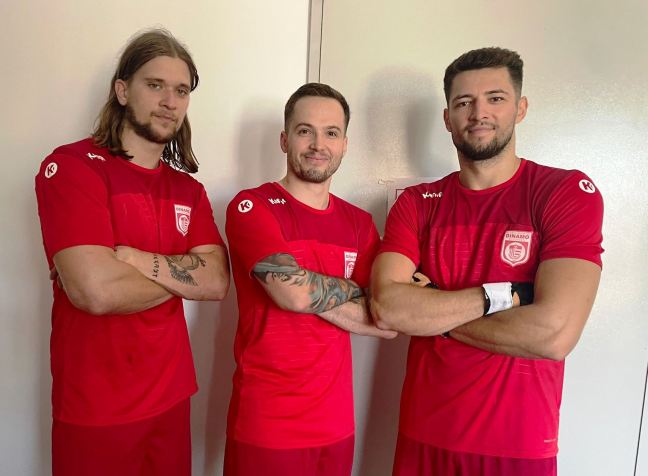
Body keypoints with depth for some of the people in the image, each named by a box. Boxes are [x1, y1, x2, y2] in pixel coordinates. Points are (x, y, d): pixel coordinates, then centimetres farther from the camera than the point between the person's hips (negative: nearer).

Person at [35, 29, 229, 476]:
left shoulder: (189, 190, 6)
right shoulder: (71, 166, -13)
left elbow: (218, 283, -7)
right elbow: (96, 291, -25)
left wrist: (131, 258, -20)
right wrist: (182, 275, -10)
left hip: (172, 397, 5)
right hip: (96, 408, -5)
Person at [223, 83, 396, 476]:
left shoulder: (359, 222, 5)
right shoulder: (251, 207, -10)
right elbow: (295, 293, -24)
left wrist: (311, 291, -14)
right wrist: (356, 290, -8)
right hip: (265, 422, -4)